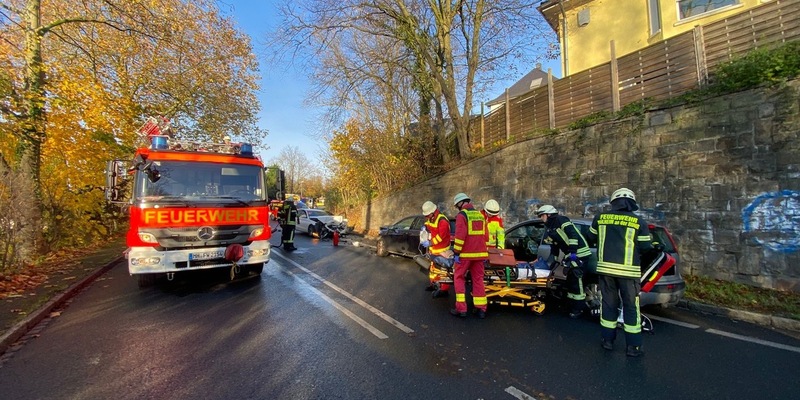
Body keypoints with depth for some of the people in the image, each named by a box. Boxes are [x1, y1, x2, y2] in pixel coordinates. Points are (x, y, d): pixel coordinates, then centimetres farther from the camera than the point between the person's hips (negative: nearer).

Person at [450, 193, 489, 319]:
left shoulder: (462, 215, -8)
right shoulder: (480, 215, 13)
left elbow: (460, 236, -17)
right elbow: (485, 236, 14)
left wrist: (456, 252, -13)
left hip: (466, 253, -6)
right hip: (480, 253, 6)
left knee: (459, 278, 6)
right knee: (478, 279, 13)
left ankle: (461, 308, 5)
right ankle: (481, 309, 16)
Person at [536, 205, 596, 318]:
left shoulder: (560, 220, -10)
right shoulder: (550, 228, 17)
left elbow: (573, 234, -21)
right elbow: (555, 245, 22)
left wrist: (572, 251, -24)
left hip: (579, 253, -10)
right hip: (570, 255, 10)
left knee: (576, 279, -8)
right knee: (570, 280, 13)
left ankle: (579, 307, 3)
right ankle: (573, 305, 24)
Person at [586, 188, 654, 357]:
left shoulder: (600, 217, 2)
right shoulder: (639, 222, -4)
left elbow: (591, 237, 14)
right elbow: (645, 248, -1)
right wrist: (652, 246, 22)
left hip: (606, 268, 2)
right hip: (628, 270, -2)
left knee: (609, 303, 13)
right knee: (631, 307, 9)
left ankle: (608, 339, 22)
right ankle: (633, 346, 16)